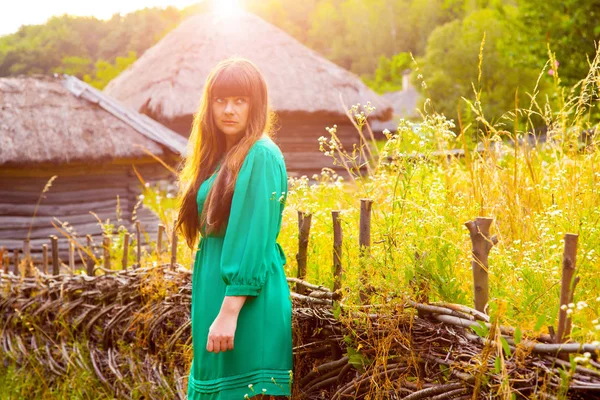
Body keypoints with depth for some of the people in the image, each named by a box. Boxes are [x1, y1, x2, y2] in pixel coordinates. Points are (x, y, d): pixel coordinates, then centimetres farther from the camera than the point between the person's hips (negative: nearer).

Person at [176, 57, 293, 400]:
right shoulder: (221, 156, 15)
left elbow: (253, 242, -18)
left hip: (248, 301, -9)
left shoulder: (261, 156, -12)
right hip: (214, 288, 9)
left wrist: (229, 313, -22)